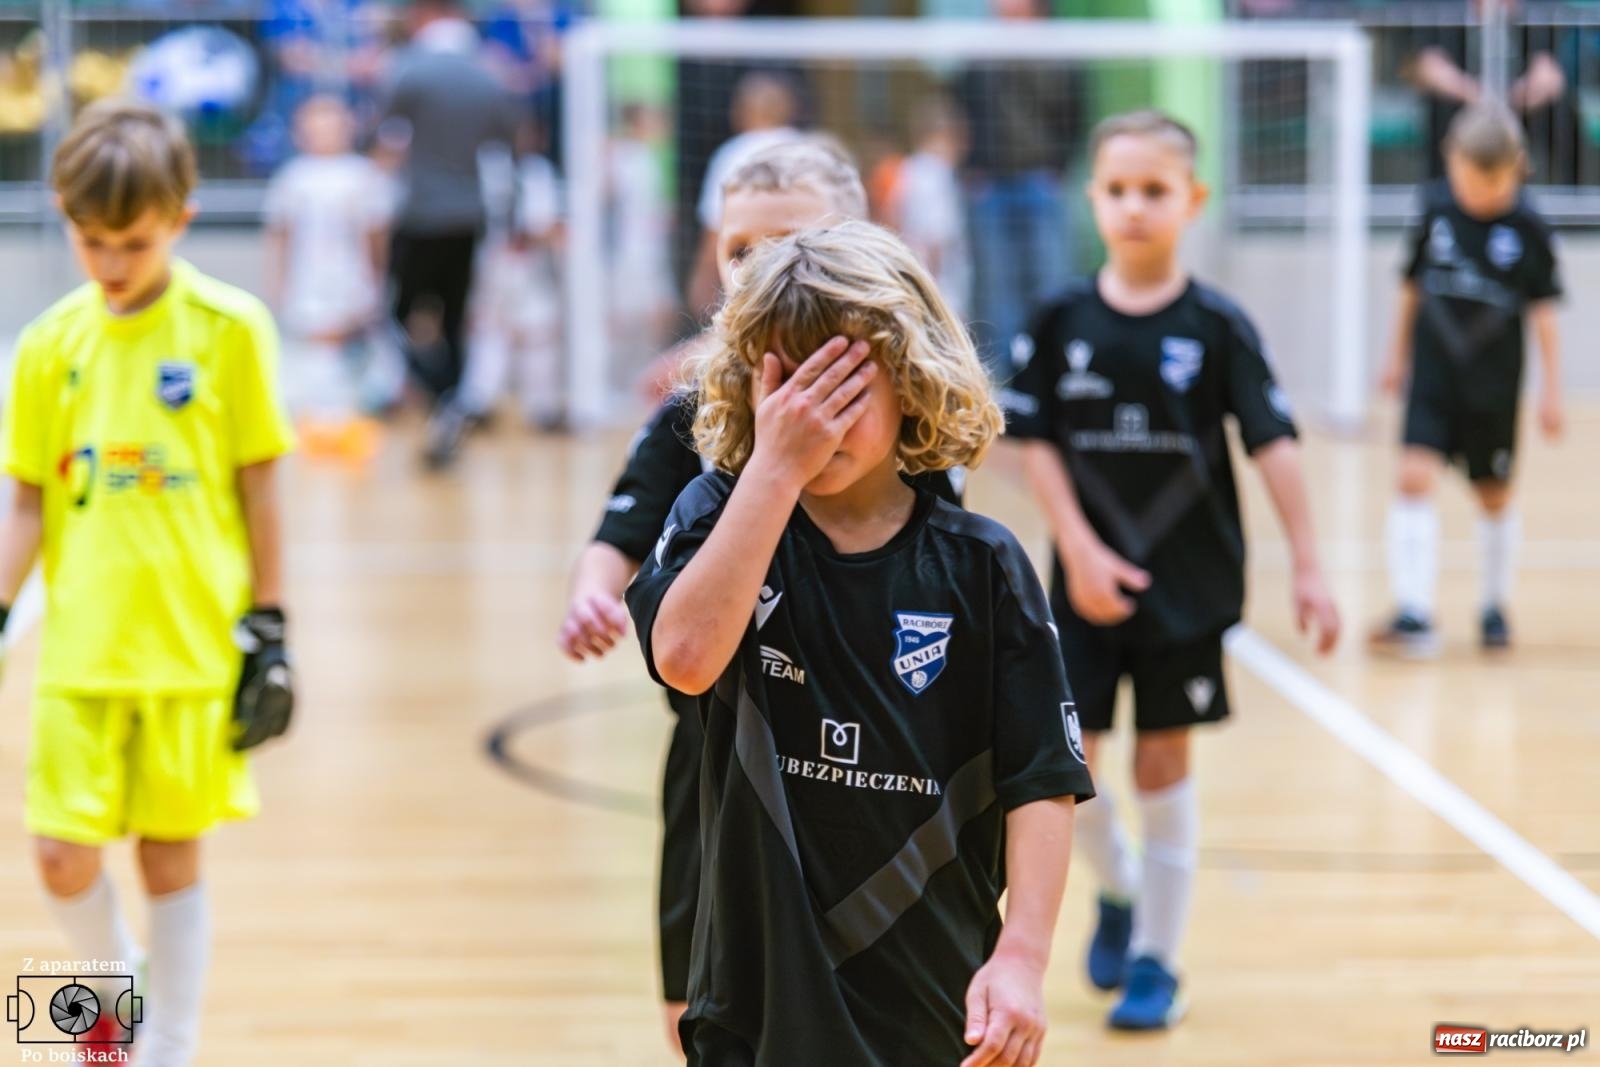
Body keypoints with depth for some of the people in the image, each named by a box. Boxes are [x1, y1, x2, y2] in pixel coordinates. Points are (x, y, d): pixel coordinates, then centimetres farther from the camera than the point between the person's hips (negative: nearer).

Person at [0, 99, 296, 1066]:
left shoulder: (228, 329, -5)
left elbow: (259, 485, 0)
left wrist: (270, 631, 0)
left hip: (193, 645, -2)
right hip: (81, 649, 2)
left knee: (172, 852, 6)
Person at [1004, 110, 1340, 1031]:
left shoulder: (1217, 327, -6)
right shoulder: (1062, 322, -3)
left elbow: (1274, 444, -6)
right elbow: (1037, 439, -2)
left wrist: (1308, 566, -10)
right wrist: (1080, 550, -12)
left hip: (1187, 580, -1)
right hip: (1090, 579, 1)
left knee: (1163, 763, 4)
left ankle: (1156, 957, 17)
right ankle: (1117, 889, 29)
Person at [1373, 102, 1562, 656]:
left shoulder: (1527, 228, -9)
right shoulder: (1436, 209, -3)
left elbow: (1543, 313, -3)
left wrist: (1551, 390, -3)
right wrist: (1399, 354, 15)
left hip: (1493, 381, -1)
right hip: (1432, 372, 1)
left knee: (1494, 495, 13)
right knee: (1415, 478, -15)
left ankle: (1495, 607, 32)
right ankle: (1413, 613, -16)